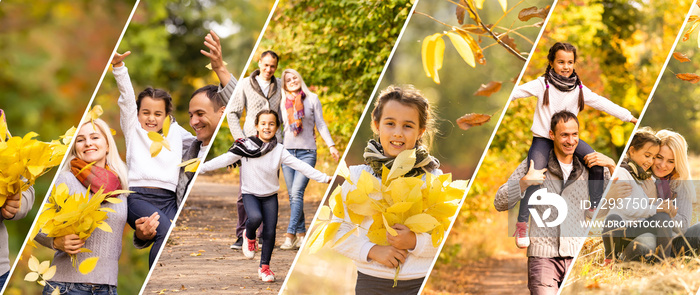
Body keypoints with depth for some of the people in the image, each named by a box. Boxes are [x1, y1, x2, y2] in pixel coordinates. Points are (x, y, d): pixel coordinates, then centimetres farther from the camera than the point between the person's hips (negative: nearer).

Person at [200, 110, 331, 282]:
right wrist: (201, 167, -21)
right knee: (255, 218, -30)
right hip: (250, 194, -2)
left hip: (270, 196, 3)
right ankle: (249, 236, 6)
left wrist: (324, 178, -8)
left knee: (270, 232, -4)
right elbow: (225, 159, -12)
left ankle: (264, 267, 17)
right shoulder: (245, 146, -7)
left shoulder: (279, 150, -1)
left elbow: (300, 166, -3)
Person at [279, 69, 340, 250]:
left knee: (297, 192, -15)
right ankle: (301, 233, 8)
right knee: (293, 195, 1)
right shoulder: (282, 102, 11)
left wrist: (331, 145, 0)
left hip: (307, 152, -3)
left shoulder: (312, 99, 6)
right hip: (287, 151, 3)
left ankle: (290, 234, -19)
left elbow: (320, 124, 7)